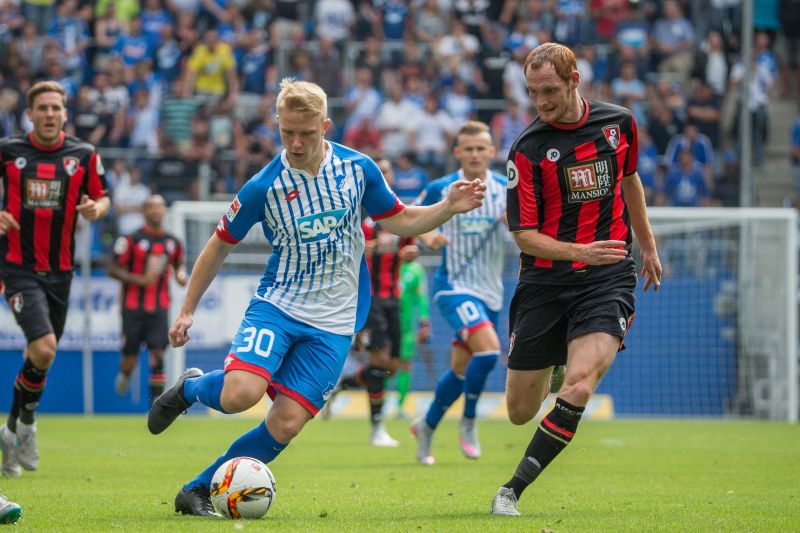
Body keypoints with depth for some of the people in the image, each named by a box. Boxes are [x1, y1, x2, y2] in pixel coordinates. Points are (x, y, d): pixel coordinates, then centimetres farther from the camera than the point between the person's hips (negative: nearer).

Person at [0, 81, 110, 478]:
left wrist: (95, 208, -13)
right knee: (43, 350, -21)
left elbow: (102, 198, 10)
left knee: (40, 357, 13)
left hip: (59, 270, 4)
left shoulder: (84, 155, 1)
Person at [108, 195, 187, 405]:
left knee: (158, 352, -9)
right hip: (133, 307, -3)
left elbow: (179, 263, 26)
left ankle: (157, 399, -5)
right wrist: (140, 280, -17)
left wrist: (181, 274, 2)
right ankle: (124, 374, 37)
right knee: (130, 355, 1)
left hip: (159, 308, 3)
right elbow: (112, 269, -6)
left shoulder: (172, 242, 9)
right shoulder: (131, 239, -7)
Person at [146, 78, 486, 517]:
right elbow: (220, 245, 4)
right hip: (277, 305, -2)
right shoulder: (264, 187, -9)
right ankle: (189, 388, 9)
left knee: (285, 423, -9)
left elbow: (399, 221, 13)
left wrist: (449, 207, -4)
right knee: (240, 394, -27)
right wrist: (187, 310, 6)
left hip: (333, 323, 2)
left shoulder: (358, 169, -2)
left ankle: (198, 490, 6)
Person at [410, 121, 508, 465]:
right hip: (454, 285, -4)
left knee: (460, 369, 12)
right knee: (488, 349, -26)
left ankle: (426, 426, 34)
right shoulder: (441, 189, -3)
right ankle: (468, 422, -6)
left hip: (490, 291, 4)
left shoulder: (506, 189, 1)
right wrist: (428, 237, -10)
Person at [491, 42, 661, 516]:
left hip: (607, 280, 0)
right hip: (544, 283, 0)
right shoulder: (527, 149, -8)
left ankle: (513, 490, -14)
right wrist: (578, 251, -26)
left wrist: (649, 246, 30)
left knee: (579, 387, -24)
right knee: (520, 412, 4)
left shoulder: (619, 122, 2)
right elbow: (524, 235, -9)